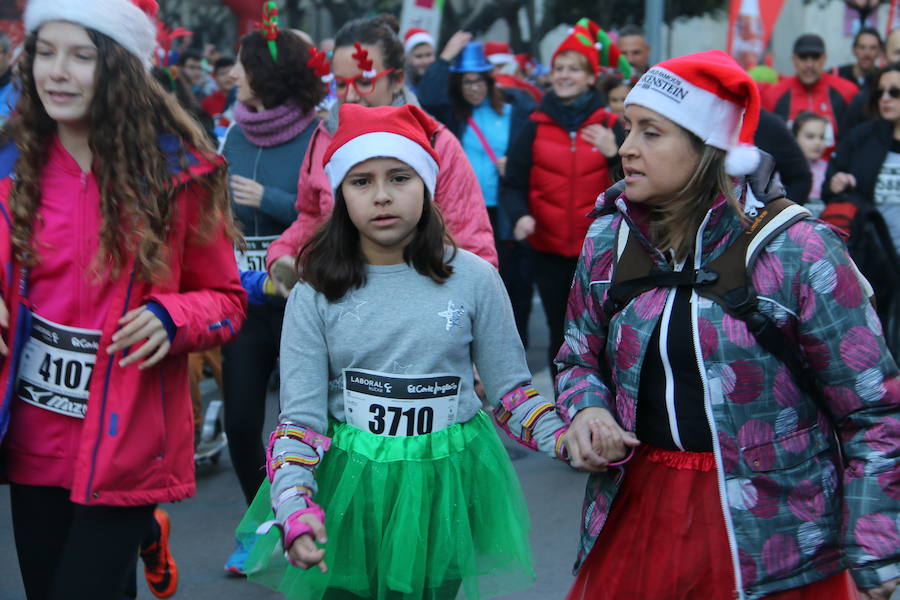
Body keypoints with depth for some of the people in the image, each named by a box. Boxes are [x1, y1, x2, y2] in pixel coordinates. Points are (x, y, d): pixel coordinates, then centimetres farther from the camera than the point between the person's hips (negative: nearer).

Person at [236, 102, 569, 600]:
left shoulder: (474, 278, -4)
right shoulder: (315, 296, -6)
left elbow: (510, 390, 3)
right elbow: (300, 417, -8)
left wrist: (566, 439, -15)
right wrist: (296, 509, -25)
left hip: (444, 487, 1)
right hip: (348, 492, 0)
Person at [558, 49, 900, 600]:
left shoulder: (797, 250, -14)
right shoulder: (609, 239, 2)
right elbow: (580, 357, 16)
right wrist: (586, 410, -7)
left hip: (771, 535, -4)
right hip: (636, 508, 4)